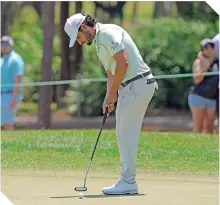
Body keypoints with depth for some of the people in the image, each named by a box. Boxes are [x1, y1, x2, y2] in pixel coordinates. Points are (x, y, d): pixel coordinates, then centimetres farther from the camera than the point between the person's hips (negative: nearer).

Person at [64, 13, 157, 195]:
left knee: (127, 134, -9)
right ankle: (127, 180, 15)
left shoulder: (108, 33, -13)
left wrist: (112, 92, -13)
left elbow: (123, 63, -22)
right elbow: (111, 73, 22)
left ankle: (128, 183, -7)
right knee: (123, 134, 11)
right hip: (128, 87, 10)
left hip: (138, 83, -10)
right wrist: (108, 98, 7)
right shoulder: (98, 43, 19)